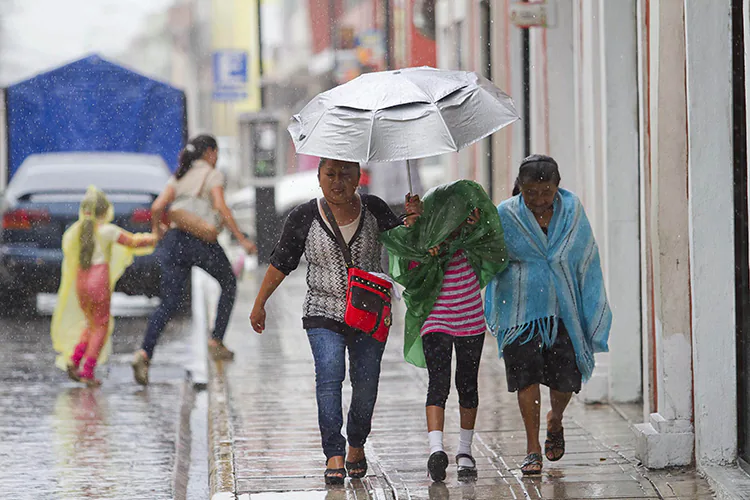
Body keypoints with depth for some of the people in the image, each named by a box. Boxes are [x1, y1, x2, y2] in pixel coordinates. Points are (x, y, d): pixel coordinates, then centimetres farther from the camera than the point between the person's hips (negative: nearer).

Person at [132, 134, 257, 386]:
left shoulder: (179, 177, 17)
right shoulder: (212, 174, 2)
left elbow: (157, 207, 5)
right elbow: (220, 208, -12)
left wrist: (156, 229, 23)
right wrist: (241, 239, -13)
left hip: (175, 240, 4)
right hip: (202, 242, -4)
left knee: (169, 304, 1)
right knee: (228, 283, 23)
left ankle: (144, 353, -19)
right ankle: (216, 341, 18)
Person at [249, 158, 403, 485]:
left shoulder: (373, 209, 0)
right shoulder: (304, 218, -3)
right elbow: (281, 263, 5)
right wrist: (259, 305, 11)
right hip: (324, 314, -2)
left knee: (366, 384, 5)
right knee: (330, 375, -20)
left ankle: (356, 445, 30)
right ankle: (334, 454, -22)